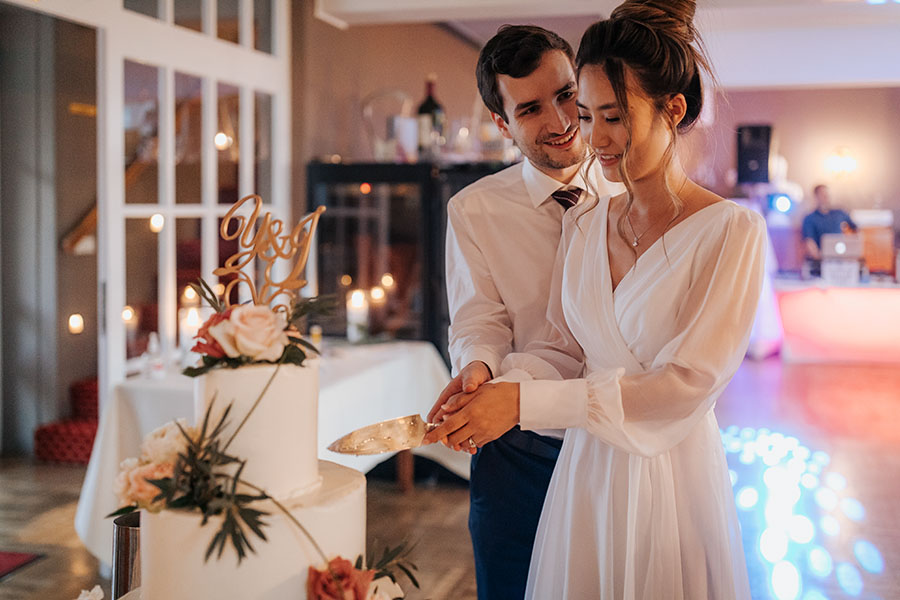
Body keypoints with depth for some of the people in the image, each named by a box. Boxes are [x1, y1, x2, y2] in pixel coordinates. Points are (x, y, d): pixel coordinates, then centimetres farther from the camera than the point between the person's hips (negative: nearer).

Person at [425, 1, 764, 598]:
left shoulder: (732, 230, -14)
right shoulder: (584, 222, 4)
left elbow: (686, 383, -20)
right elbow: (563, 345, 8)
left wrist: (524, 402, -23)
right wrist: (494, 386, -14)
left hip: (671, 475, -4)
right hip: (584, 468, 5)